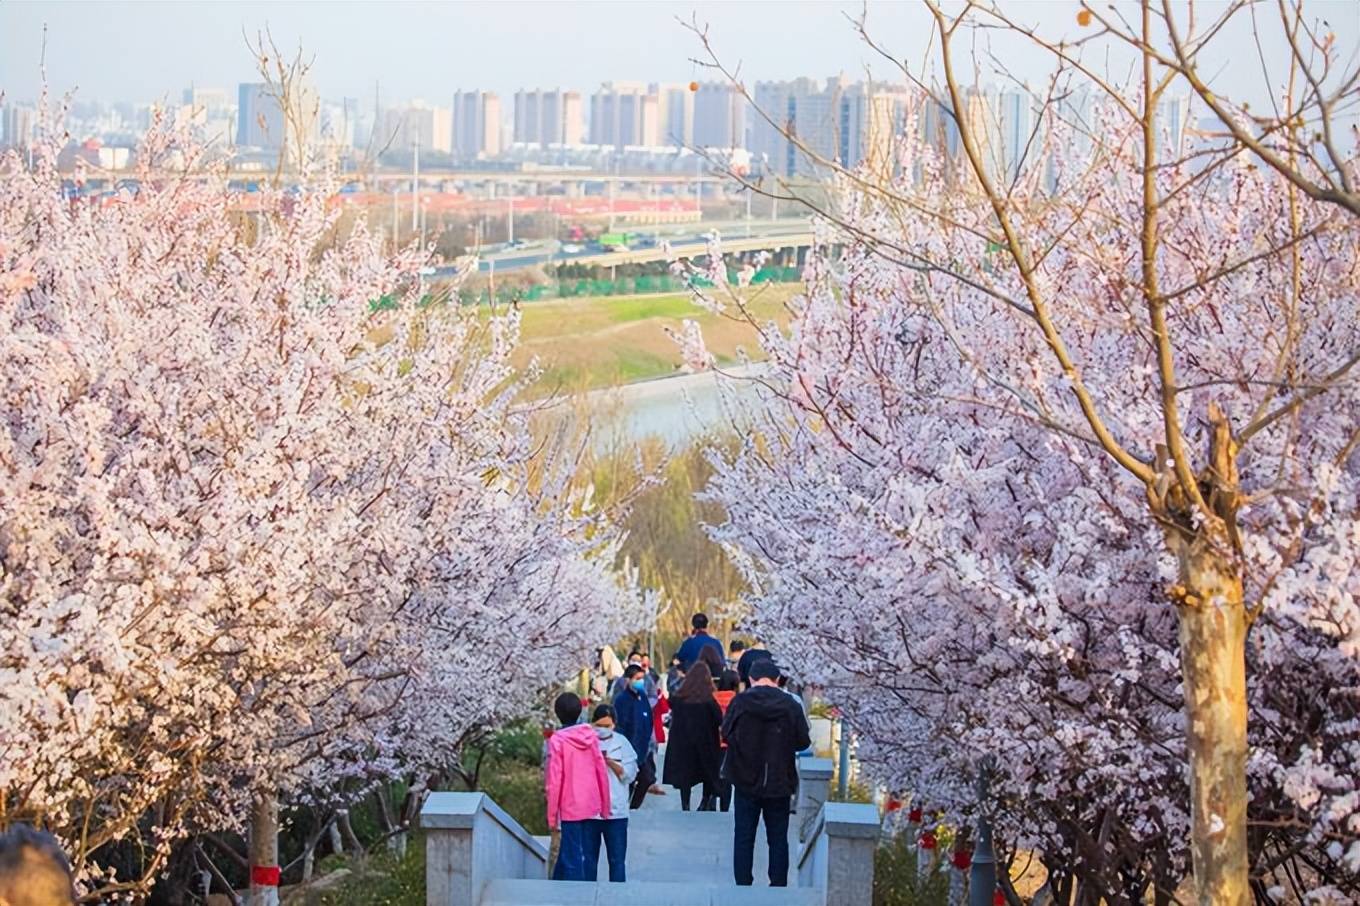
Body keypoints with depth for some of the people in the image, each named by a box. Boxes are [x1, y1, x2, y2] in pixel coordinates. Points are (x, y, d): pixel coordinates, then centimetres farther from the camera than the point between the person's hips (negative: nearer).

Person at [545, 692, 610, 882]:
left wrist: (552, 816, -5)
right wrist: (605, 806, 14)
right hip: (591, 807, 5)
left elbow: (554, 781, -11)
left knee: (572, 858, -1)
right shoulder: (591, 735, 2)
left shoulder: (557, 740, -12)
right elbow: (602, 772, 5)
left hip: (570, 808, -5)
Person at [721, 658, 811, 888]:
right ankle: (779, 885, 10)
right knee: (778, 838, 10)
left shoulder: (740, 702, -9)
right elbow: (803, 741, -2)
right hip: (779, 782, 1)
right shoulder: (791, 705, -8)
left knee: (743, 836, 8)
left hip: (746, 782, -1)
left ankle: (742, 886, 7)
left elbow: (726, 734, -1)